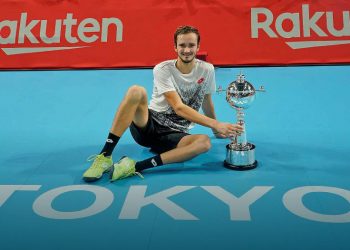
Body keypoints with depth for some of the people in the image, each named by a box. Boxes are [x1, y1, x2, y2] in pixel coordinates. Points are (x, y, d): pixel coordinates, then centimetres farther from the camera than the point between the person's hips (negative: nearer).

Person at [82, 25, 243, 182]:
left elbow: (206, 102, 18)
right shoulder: (162, 69, -10)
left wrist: (216, 130, 25)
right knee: (136, 91, -30)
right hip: (147, 126, -2)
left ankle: (135, 167, -37)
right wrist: (216, 124, -25)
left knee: (204, 142, -31)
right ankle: (105, 156, -28)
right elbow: (179, 108, -19)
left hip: (175, 135, 3)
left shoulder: (207, 70, 1)